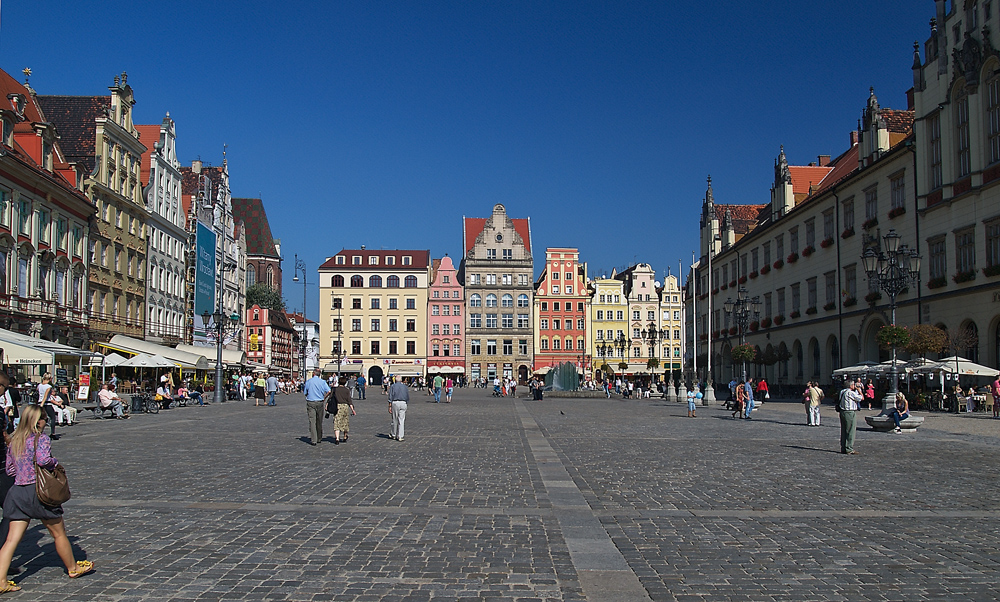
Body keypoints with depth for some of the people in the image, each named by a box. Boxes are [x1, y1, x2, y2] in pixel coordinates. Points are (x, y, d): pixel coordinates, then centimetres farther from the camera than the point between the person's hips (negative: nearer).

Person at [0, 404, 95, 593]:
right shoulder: (41, 439, -10)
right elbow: (43, 459, -27)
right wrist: (55, 462, -8)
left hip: (17, 492, 6)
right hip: (38, 492, -6)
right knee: (59, 533, 11)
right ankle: (73, 568, 25)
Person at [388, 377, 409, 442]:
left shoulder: (392, 386, 4)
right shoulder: (405, 386, 11)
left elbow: (390, 397, -4)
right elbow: (408, 397, 13)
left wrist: (389, 406, -4)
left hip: (395, 403, -2)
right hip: (403, 403, 2)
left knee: (394, 420, 8)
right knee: (401, 420, 2)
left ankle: (393, 435, 21)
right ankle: (400, 437, 0)